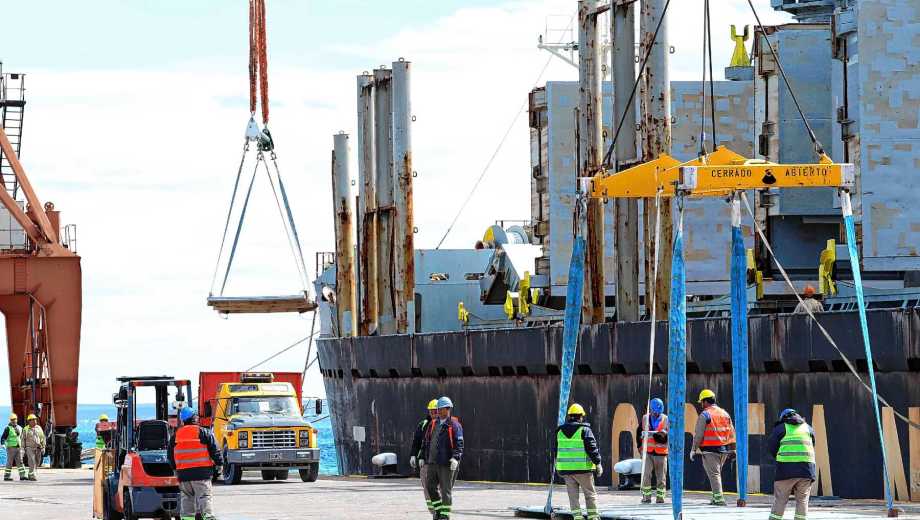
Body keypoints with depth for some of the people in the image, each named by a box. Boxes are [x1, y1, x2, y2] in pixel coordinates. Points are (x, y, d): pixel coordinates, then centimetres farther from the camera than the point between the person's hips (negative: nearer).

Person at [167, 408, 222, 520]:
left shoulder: (175, 436, 8)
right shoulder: (204, 433, -4)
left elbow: (170, 456, 14)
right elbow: (214, 451, -2)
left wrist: (175, 468, 27)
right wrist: (218, 463, 12)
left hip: (183, 473, 3)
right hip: (201, 473, -3)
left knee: (186, 498, 10)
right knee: (204, 497, -4)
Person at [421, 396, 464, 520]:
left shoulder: (454, 425, -5)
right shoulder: (433, 425, 15)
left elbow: (459, 444, -13)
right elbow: (426, 442, 21)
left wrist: (455, 458, -26)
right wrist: (422, 457, 15)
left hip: (447, 463, -6)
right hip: (432, 462, 6)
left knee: (446, 490, -2)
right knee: (431, 487, 9)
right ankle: (438, 509, 24)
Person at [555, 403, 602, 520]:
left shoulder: (560, 431, 9)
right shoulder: (584, 430, -7)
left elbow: (556, 450, 15)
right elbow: (592, 448, -11)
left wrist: (556, 465, 24)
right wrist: (598, 463, -5)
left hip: (565, 468, 4)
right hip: (582, 468, -4)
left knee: (573, 495, 7)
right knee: (590, 494, 6)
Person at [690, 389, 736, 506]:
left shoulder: (704, 415, -8)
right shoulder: (725, 414, 13)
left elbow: (698, 434, -11)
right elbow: (731, 433, 15)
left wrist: (694, 449, -5)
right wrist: (732, 449, 19)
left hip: (710, 450, -7)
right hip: (724, 450, 7)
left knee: (713, 474, -5)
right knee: (717, 473, 17)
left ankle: (718, 498, -12)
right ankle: (716, 498, 17)